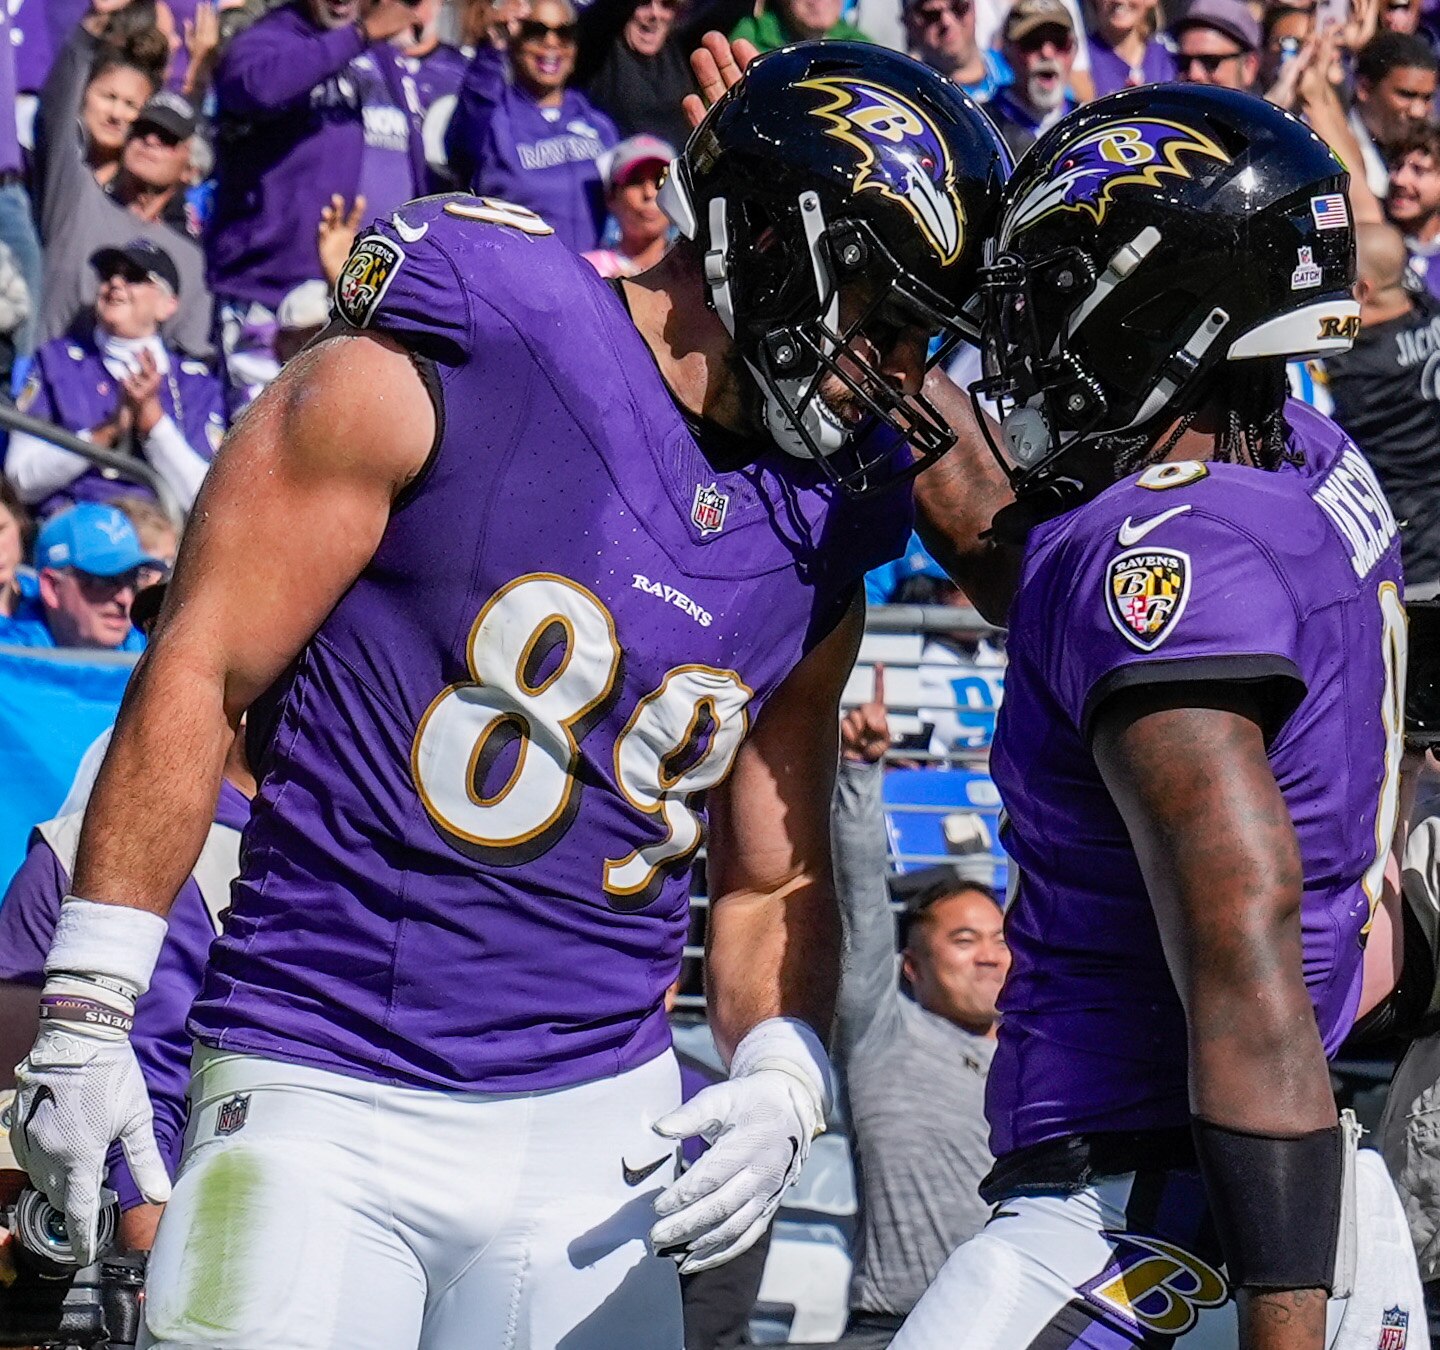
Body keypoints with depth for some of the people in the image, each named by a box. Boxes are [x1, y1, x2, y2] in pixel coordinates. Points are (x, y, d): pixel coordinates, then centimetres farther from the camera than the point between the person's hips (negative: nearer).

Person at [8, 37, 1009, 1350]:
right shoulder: (437, 372, -8)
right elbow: (203, 673, -7)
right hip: (323, 1104, -5)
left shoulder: (815, 546, 10)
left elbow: (774, 883, 18)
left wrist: (780, 1077, -2)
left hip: (597, 1128, 5)